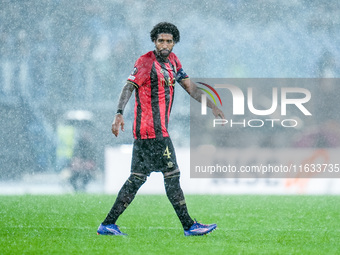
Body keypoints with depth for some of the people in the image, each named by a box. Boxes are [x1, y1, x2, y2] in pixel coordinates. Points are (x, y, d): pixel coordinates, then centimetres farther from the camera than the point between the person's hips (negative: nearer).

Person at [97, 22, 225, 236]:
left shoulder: (172, 61, 17)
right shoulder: (146, 62, -9)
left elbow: (190, 87, 22)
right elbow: (129, 86, -19)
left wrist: (213, 107, 17)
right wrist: (120, 113, -33)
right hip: (153, 131, -9)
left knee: (138, 178, 8)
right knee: (172, 176, -5)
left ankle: (108, 224, 8)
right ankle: (189, 226, -1)